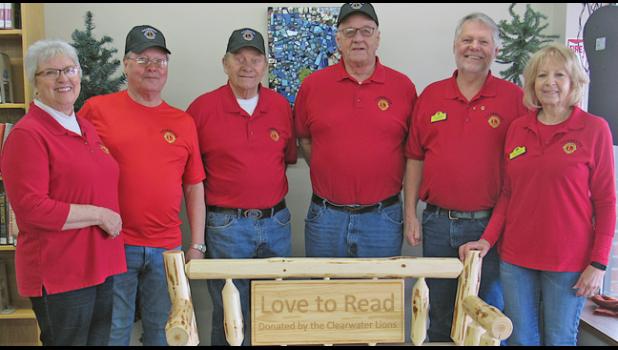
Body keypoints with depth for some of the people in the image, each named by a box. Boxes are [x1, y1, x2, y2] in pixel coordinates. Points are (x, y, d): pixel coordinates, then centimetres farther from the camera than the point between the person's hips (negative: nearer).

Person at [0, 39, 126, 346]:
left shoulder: (85, 126, 11)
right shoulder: (27, 134, -13)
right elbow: (31, 208, -20)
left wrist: (110, 217, 10)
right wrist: (99, 215, -17)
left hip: (101, 263, 8)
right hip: (59, 275, -8)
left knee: (100, 338, 19)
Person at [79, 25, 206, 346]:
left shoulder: (183, 122, 7)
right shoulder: (97, 109, -1)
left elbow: (194, 187, 8)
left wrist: (197, 246, 5)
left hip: (167, 248, 3)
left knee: (162, 329, 16)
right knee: (114, 329, 10)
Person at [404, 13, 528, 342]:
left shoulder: (514, 98, -3)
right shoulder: (430, 95, 5)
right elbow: (415, 158, 7)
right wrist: (410, 215, 4)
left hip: (490, 224, -2)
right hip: (437, 223, 3)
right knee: (439, 314, 18)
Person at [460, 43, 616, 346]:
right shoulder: (517, 128, 5)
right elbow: (507, 194, 9)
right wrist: (488, 239, -1)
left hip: (569, 260, -3)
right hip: (516, 256, 3)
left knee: (559, 339, 10)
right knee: (520, 338, 13)